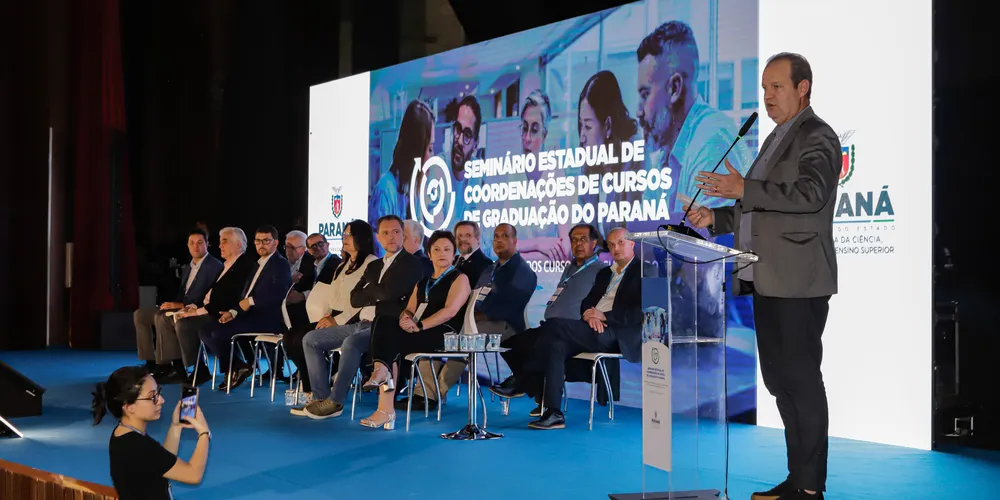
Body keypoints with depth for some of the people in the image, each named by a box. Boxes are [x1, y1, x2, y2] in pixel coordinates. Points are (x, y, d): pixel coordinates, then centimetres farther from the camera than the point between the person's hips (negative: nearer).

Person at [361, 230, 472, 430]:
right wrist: (405, 318, -10)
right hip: (418, 333, 6)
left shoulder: (460, 279, 5)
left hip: (442, 334, -6)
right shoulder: (422, 282, 27)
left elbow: (450, 310, -11)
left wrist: (419, 326, -20)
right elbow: (410, 309, 16)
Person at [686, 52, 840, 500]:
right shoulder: (776, 139, 21)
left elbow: (810, 194, -23)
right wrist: (715, 218, 11)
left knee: (801, 379, -6)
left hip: (798, 281, -9)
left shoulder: (817, 137, -7)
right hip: (767, 280, 10)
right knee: (778, 378, 12)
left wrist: (744, 189, -25)